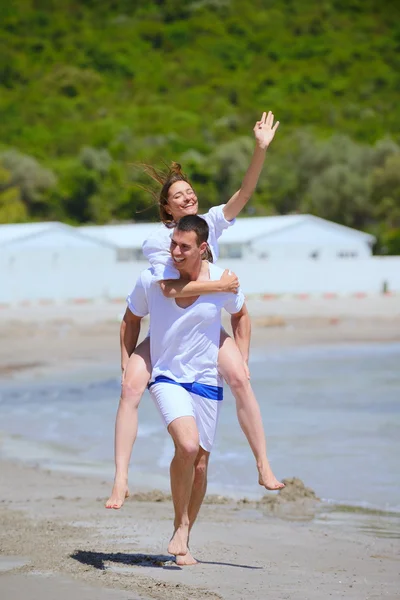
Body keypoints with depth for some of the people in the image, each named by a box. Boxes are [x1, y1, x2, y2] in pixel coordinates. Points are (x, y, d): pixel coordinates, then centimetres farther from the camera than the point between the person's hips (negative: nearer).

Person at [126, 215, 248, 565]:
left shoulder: (222, 281, -9)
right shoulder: (150, 280, -10)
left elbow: (241, 316, 11)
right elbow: (131, 320, 7)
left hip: (207, 381, 2)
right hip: (166, 377, -2)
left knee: (200, 463, 6)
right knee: (187, 446, -27)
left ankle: (183, 540, 24)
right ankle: (179, 527, -7)